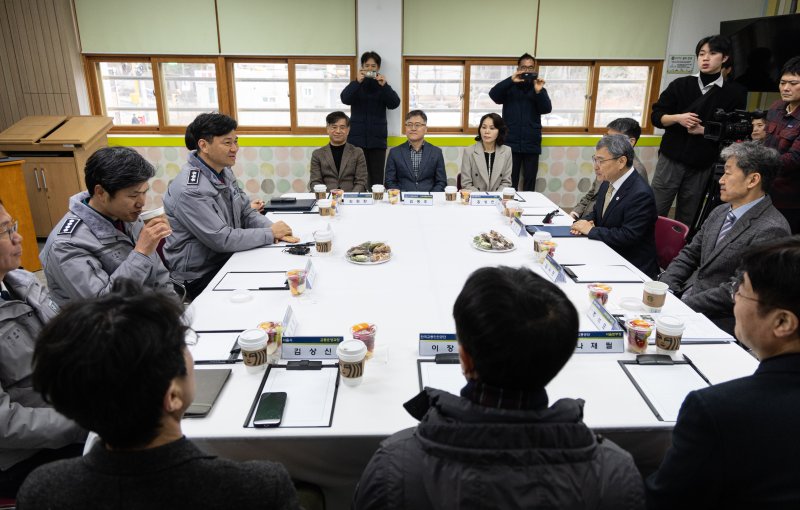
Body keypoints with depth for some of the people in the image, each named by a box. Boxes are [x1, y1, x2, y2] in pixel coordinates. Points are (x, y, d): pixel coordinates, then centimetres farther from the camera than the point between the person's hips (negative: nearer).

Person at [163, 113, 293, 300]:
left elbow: (247, 213, 8)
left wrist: (273, 228, -12)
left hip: (227, 259, 8)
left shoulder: (224, 172, 3)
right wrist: (270, 234, -17)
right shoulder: (190, 189, -24)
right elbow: (222, 240, -25)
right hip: (200, 276, -8)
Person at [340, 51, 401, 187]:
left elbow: (394, 103, -5)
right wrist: (357, 82, -22)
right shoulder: (355, 85, 9)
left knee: (377, 178, -4)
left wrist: (384, 86, -19)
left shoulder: (382, 86, 10)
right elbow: (345, 99, -9)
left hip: (377, 139, 0)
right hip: (357, 138, 0)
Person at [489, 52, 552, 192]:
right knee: (510, 182, -1)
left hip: (532, 144, 2)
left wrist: (539, 92, -19)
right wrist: (511, 80, -22)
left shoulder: (539, 88, 11)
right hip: (511, 144, -1)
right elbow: (493, 94, -11)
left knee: (530, 182, 6)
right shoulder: (509, 87, 7)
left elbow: (546, 109, -3)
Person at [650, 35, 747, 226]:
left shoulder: (735, 92, 2)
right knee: (654, 213, 1)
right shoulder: (680, 85, 7)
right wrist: (677, 118, -12)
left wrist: (703, 130, -14)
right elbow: (656, 116, 6)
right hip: (671, 159, 1)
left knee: (686, 220, 7)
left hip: (702, 166, -1)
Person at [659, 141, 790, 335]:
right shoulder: (720, 212, 10)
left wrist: (683, 305, -19)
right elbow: (689, 254, 13)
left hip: (720, 322, -7)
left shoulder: (771, 230, -17)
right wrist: (664, 289, -4)